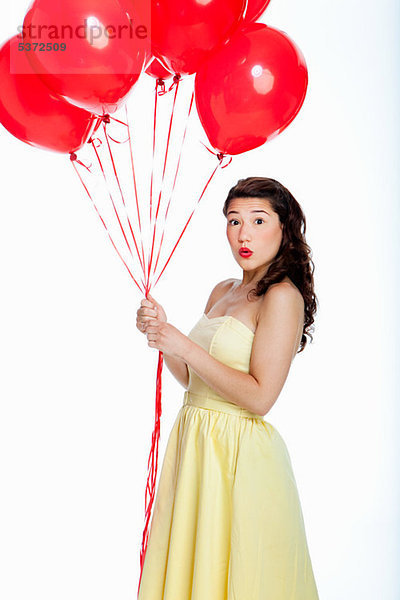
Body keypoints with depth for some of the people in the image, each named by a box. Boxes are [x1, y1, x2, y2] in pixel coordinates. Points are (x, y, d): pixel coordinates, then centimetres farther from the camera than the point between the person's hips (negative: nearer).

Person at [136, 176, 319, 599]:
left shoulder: (283, 296, -14)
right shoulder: (222, 291, 10)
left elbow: (259, 397, -20)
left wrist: (185, 346, -19)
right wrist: (160, 331, -3)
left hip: (240, 455, -7)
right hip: (194, 440, 8)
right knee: (189, 565, 19)